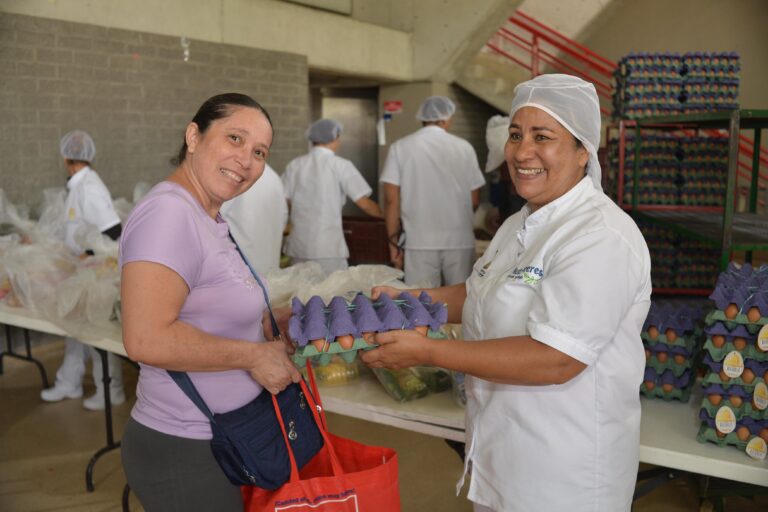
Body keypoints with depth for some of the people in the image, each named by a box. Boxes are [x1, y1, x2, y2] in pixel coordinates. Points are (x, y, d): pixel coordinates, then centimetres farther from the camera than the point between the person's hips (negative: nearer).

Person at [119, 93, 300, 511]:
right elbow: (147, 339, -31)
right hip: (184, 455, -9)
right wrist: (255, 355, -21)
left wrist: (277, 331, 5)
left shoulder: (210, 220, 9)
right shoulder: (168, 212, -22)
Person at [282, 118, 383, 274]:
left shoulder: (294, 165, 5)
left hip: (299, 247, 5)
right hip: (328, 249, -4)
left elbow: (284, 203, 7)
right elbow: (364, 204, -7)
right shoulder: (341, 165, -4)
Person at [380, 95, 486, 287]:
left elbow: (392, 200, -3)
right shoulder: (463, 147, 3)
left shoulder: (400, 147, 2)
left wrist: (394, 241, 5)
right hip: (459, 240, 1)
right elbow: (475, 200, 5)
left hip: (420, 242, 0)